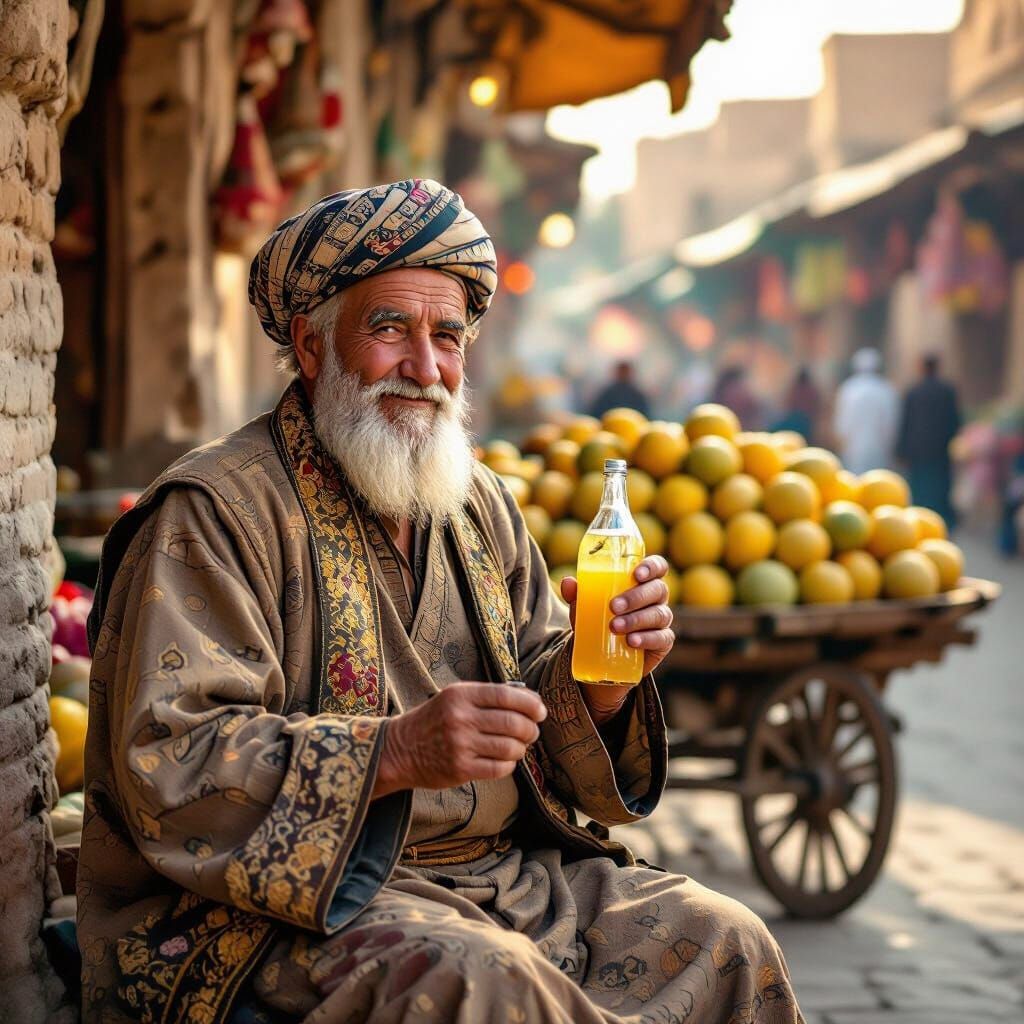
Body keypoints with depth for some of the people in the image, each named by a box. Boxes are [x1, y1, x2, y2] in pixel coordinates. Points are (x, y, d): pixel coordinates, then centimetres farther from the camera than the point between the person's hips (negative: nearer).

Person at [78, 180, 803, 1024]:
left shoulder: (481, 508, 14)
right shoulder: (212, 512, -8)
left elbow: (530, 727, 14)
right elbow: (168, 765, -18)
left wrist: (598, 678, -10)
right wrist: (394, 751, -29)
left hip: (502, 872, 7)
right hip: (298, 895, -6)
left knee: (722, 943, -10)